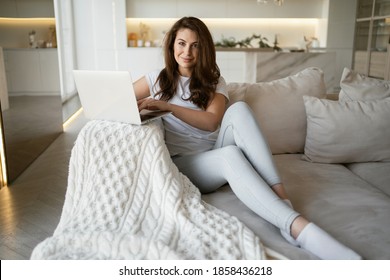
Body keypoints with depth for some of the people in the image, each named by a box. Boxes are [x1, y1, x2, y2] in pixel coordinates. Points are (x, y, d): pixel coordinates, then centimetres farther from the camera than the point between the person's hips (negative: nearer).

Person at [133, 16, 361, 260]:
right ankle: (296, 226, -49)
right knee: (230, 154, -36)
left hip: (213, 156, 2)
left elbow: (211, 121, -7)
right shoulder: (157, 78, 12)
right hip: (181, 163, -2)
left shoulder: (214, 81, 12)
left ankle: (280, 193, -36)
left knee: (238, 109, -27)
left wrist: (167, 106, -15)